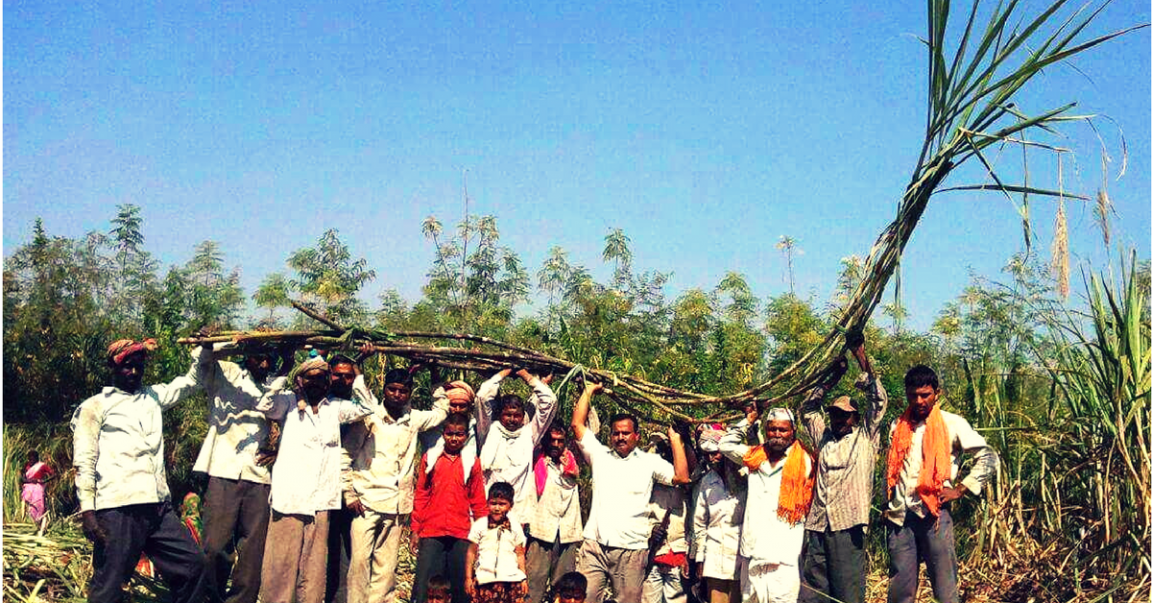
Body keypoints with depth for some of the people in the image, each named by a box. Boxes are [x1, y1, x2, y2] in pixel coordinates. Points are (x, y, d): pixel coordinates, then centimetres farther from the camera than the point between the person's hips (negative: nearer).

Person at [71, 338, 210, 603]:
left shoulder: (153, 397, 22)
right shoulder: (95, 406, 7)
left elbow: (191, 380, 29)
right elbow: (84, 462, 0)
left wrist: (202, 348, 12)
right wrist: (87, 511, -9)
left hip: (159, 507, 6)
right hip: (117, 510, -5)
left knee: (194, 564, 3)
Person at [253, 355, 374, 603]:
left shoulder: (335, 407, 15)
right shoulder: (289, 402, 7)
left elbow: (366, 408, 4)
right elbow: (265, 405, -11)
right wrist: (282, 371, -9)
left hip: (321, 499, 3)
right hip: (288, 497, -3)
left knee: (314, 567, 4)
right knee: (281, 564, -5)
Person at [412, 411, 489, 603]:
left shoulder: (472, 462, 6)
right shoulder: (430, 458, 7)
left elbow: (478, 501, 8)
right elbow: (420, 495, 9)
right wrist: (415, 529, 6)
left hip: (461, 534, 0)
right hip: (431, 532, 0)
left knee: (461, 587, 4)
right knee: (424, 588, -3)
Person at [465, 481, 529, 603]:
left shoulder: (515, 527, 9)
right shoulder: (479, 525, 4)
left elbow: (520, 555, 13)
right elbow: (471, 552, 7)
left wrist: (524, 579, 9)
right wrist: (468, 578, 4)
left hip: (512, 578, 1)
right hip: (485, 578, -1)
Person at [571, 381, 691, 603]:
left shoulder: (649, 462, 10)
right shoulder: (599, 455, 13)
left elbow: (682, 477, -1)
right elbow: (577, 424, 9)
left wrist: (675, 440, 3)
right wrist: (588, 391, 16)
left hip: (631, 549, -1)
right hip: (595, 545, 1)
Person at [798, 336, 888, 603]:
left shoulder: (865, 437, 8)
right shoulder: (824, 437, 20)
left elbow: (879, 400, 1)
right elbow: (806, 410, 24)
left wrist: (860, 355, -2)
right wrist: (833, 378, 17)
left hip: (847, 525, -4)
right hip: (817, 526, 4)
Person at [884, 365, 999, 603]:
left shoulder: (952, 424, 0)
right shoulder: (898, 426, 13)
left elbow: (988, 458, 0)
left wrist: (960, 489, -4)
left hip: (934, 514, -4)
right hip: (900, 518, 4)